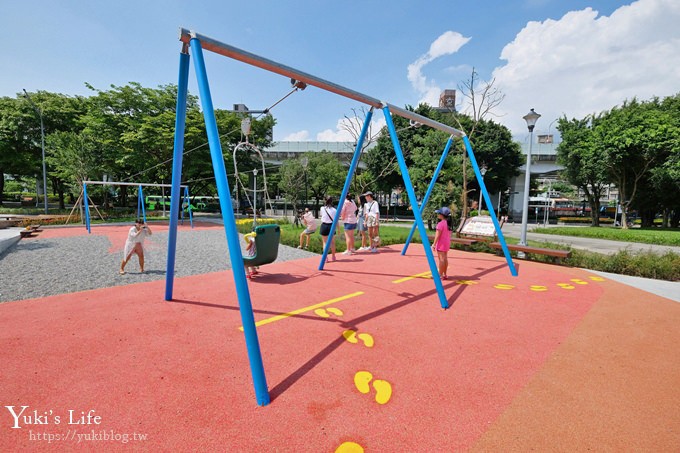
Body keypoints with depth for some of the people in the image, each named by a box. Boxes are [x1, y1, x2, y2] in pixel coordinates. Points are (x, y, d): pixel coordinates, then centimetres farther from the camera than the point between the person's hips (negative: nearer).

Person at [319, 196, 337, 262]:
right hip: (331, 226, 1)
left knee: (325, 242, 5)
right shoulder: (334, 210, -4)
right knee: (332, 242, 15)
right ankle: (333, 257, 24)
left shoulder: (322, 208, -5)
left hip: (324, 226, -1)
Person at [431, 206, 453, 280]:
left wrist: (434, 244, -15)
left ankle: (440, 275, -1)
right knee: (445, 258, 12)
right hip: (447, 243, 9)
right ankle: (444, 274, 18)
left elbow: (437, 235, -19)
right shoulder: (448, 223, 9)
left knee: (441, 259, -5)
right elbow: (449, 234, 14)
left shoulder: (440, 224, -17)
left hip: (441, 244, -8)